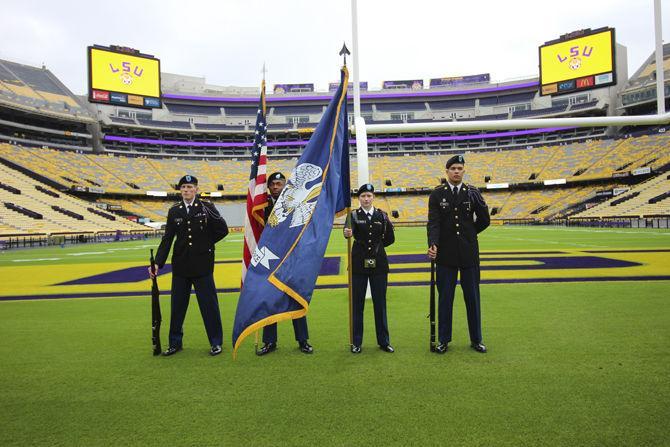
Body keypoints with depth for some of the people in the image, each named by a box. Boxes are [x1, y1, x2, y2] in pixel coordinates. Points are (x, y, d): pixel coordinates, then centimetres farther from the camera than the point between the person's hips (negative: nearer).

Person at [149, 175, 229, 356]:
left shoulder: (207, 207, -2)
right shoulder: (174, 211, 6)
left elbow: (223, 230, -4)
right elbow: (167, 239, 3)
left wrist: (206, 243, -5)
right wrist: (158, 263, -4)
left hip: (202, 265, -3)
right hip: (180, 265, 3)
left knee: (209, 304, 3)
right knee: (177, 305, 11)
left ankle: (216, 342, 16)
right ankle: (175, 342, 26)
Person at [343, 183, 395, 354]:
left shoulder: (382, 215, 5)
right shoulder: (354, 215, -2)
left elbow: (390, 239, 12)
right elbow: (349, 230, -25)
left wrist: (376, 245, 2)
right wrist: (347, 233, -46)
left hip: (378, 264, 2)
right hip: (359, 264, -1)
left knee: (380, 303, 8)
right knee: (357, 303, 5)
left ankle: (383, 341, 20)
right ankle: (356, 342, 17)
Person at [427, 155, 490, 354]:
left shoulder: (472, 193, 3)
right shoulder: (437, 194, 0)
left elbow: (484, 220, 8)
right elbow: (433, 223, -10)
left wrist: (468, 234, 10)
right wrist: (432, 244, -23)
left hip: (469, 253, 1)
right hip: (446, 254, -1)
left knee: (472, 297, 10)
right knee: (445, 298, 7)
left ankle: (476, 339, 24)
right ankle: (443, 340, 18)